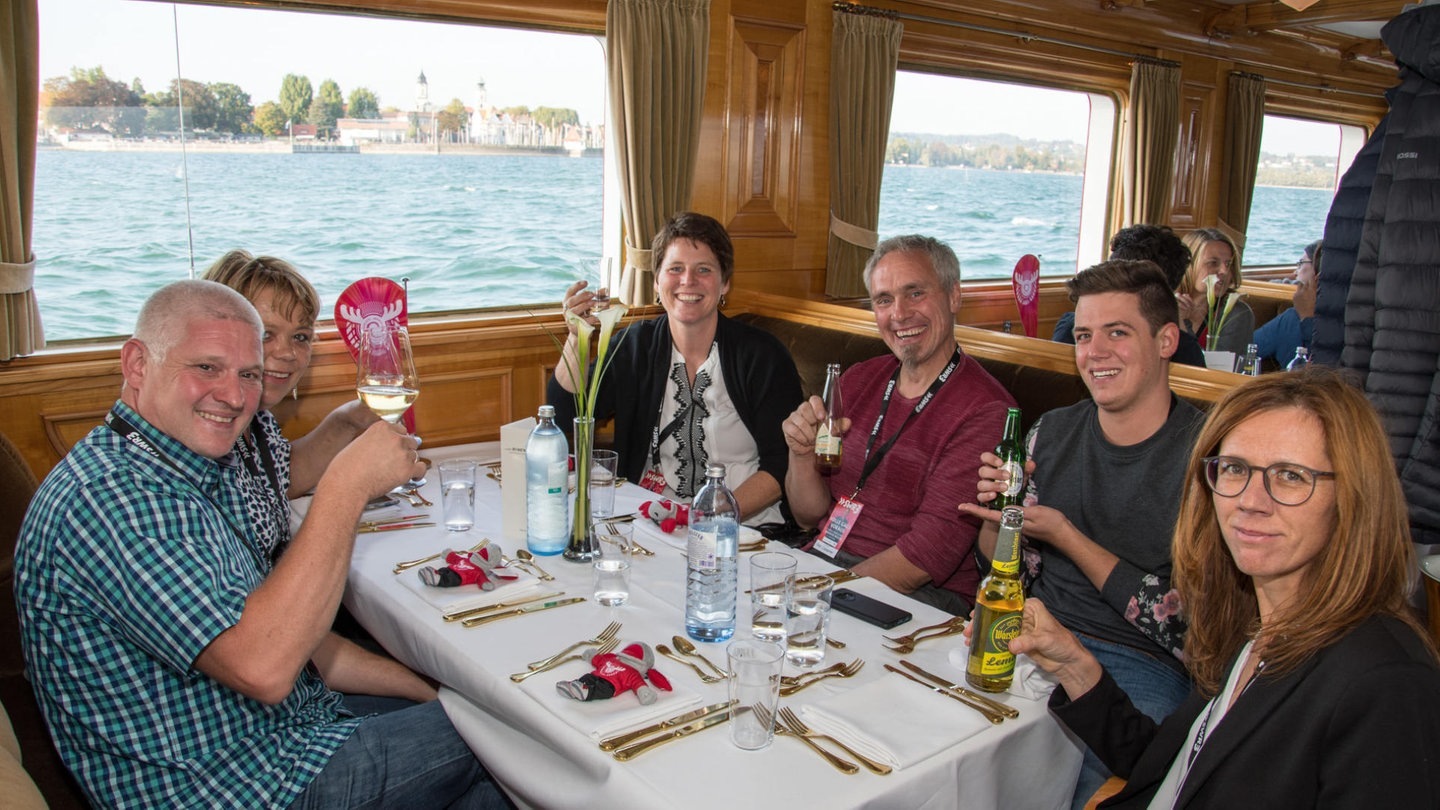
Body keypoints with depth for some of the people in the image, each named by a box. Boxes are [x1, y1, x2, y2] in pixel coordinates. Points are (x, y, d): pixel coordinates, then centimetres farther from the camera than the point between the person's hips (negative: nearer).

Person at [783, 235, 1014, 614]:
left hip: (922, 597, -5)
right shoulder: (858, 380, 9)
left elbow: (931, 552, -17)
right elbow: (810, 515, 11)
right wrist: (802, 454, -8)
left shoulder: (985, 411, -12)